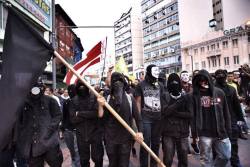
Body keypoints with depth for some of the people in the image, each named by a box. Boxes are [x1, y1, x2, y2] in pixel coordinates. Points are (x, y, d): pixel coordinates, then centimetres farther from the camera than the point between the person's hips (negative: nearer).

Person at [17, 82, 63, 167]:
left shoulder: (50, 101, 2)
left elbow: (58, 116, 0)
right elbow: (20, 121, 18)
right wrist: (22, 134, 8)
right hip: (30, 143, 3)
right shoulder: (25, 103, 11)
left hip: (48, 141, -3)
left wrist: (49, 128, -11)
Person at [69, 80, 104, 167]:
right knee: (83, 159, 18)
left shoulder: (95, 97, -7)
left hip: (95, 133, -2)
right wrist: (89, 114, -16)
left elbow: (97, 113, -20)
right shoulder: (74, 101, -2)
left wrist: (80, 113, -14)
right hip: (81, 134, 2)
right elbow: (73, 119, -9)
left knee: (97, 157, 11)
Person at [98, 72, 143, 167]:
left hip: (126, 137, 0)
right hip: (110, 137, 1)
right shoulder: (107, 99, -1)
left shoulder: (130, 99, -2)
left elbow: (137, 117, -3)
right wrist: (101, 105, -20)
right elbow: (101, 116, -4)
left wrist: (140, 132, -16)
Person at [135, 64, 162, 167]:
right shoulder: (141, 85, 0)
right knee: (145, 144, 0)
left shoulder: (159, 86, 12)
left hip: (158, 118, 4)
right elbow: (138, 102, -1)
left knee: (156, 144, 12)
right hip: (145, 118, -4)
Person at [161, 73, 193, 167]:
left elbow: (190, 114, -7)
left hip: (183, 133, 2)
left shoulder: (187, 97, 1)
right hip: (168, 132, -2)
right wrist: (179, 102, -20)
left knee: (183, 159, 17)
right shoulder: (165, 97, -2)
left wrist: (175, 112, -13)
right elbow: (165, 111, -17)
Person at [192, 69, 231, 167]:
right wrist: (194, 132, -8)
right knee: (205, 159, 10)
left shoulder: (219, 92, 3)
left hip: (221, 132, 3)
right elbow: (193, 115, -5)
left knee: (226, 156, 12)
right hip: (204, 133, -2)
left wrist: (228, 129, 5)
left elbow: (226, 113, 7)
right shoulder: (195, 95, -4)